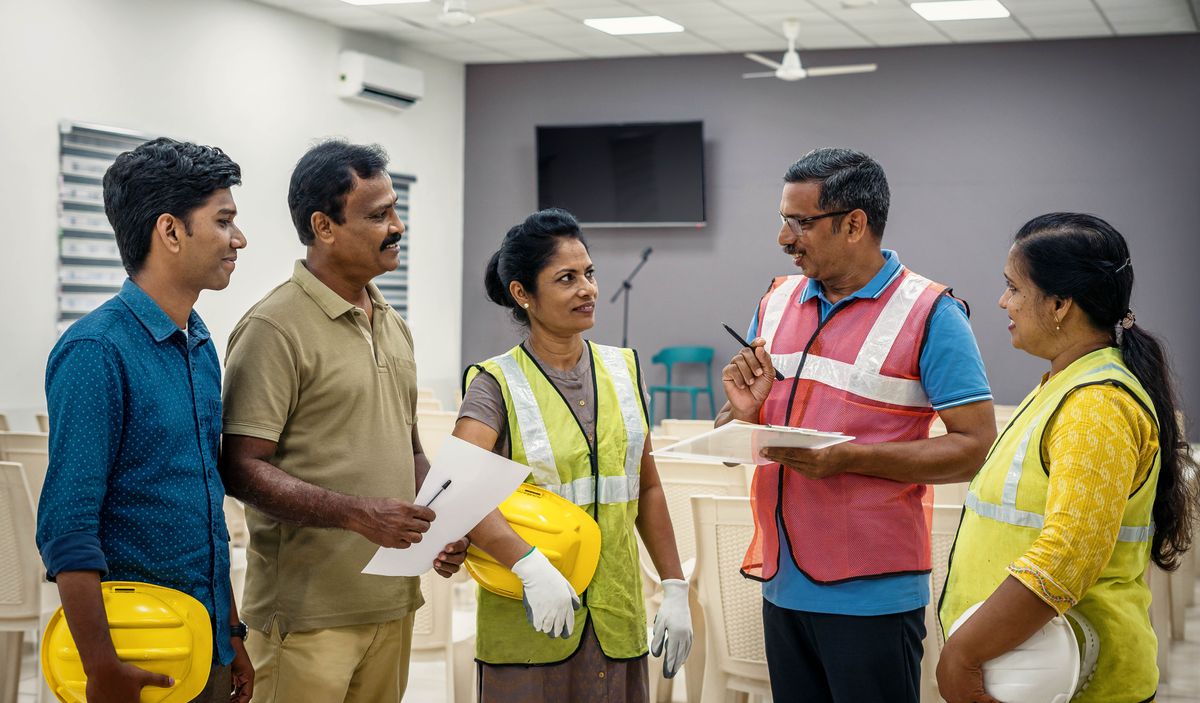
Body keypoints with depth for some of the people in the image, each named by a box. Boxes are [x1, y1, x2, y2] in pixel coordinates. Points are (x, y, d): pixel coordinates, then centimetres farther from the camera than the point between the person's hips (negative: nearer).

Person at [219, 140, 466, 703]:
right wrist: (357, 513, -24)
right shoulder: (274, 329, -12)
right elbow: (241, 467, -17)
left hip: (392, 601, 8)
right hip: (308, 609, -7)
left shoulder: (393, 325, 15)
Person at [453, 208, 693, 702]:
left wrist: (675, 588, 10)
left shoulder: (623, 370, 10)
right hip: (528, 625, -4)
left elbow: (648, 489, 14)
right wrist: (530, 565, -32)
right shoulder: (497, 384, -6)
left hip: (617, 621, 4)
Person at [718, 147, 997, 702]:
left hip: (871, 595, -6)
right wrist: (743, 411, -8)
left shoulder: (929, 313, -8)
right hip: (781, 586, 6)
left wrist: (850, 458, -21)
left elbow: (976, 447, -14)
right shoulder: (776, 302, 10)